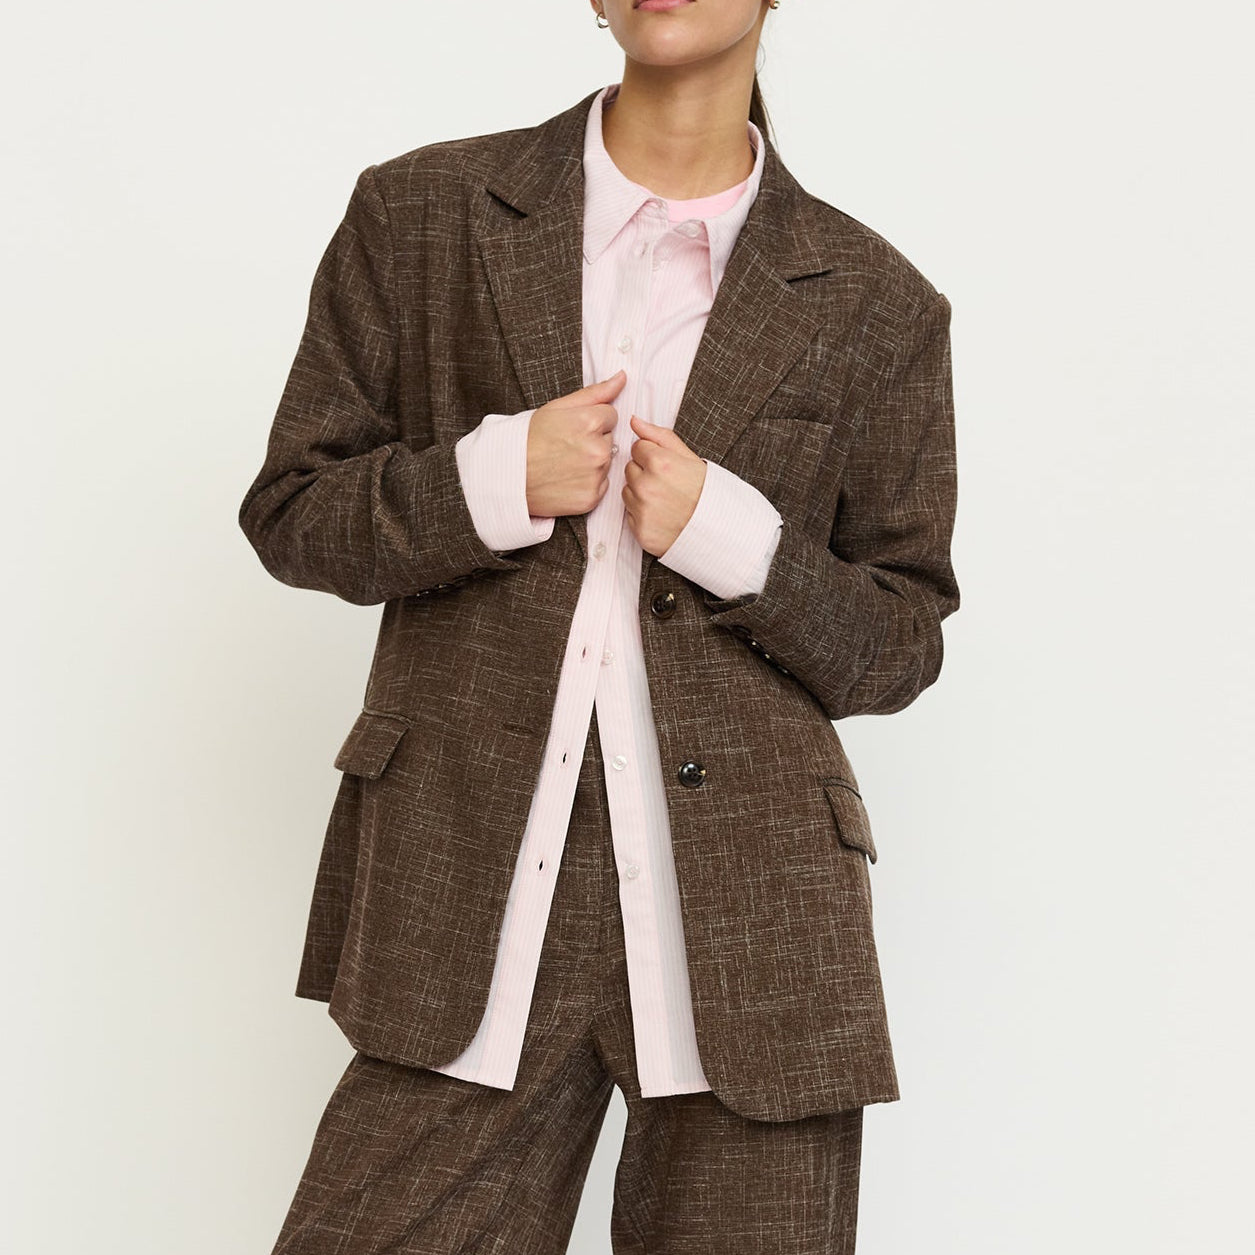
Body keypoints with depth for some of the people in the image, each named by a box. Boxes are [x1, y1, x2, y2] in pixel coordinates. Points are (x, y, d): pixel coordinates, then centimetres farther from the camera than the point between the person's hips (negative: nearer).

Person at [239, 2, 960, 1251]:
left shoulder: (875, 304, 6)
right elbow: (288, 510, 10)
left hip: (749, 923, 0)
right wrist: (490, 481, -8)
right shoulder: (419, 214, 8)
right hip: (476, 911, 0)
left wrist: (732, 540, -9)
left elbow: (901, 642, 10)